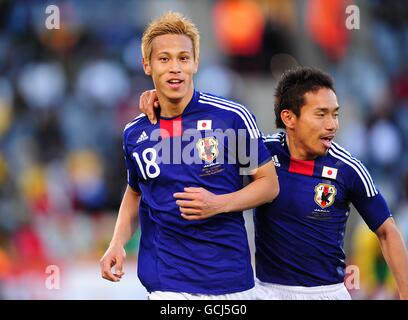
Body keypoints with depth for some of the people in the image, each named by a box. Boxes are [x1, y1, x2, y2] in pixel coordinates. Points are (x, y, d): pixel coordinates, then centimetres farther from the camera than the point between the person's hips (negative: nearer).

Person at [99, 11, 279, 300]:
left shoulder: (233, 117, -6)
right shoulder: (134, 134, 3)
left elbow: (269, 183, 1)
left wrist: (218, 204, -15)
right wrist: (118, 243, 4)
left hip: (231, 279, -1)